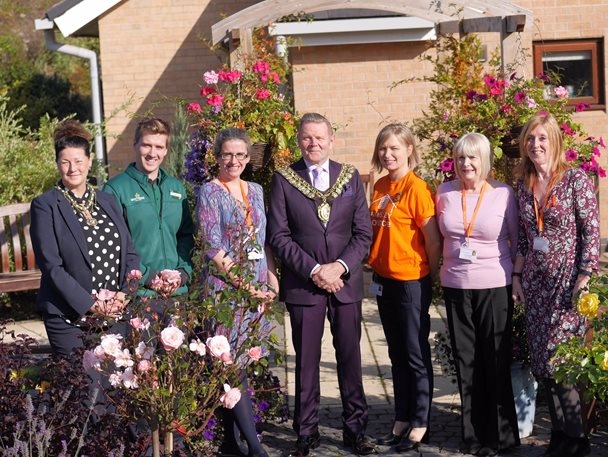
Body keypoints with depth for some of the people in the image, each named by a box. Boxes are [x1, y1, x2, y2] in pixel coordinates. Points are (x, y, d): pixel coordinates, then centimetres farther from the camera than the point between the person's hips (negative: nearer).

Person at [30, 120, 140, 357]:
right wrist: (89, 304, -16)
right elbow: (51, 265, -10)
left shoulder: (108, 201, 13)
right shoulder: (45, 206, -2)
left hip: (116, 314, 4)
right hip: (69, 319, -4)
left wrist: (125, 295, -4)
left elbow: (130, 253, 12)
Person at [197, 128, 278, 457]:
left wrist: (271, 278, 5)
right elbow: (214, 248, -11)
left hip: (256, 287, 6)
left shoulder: (255, 191, 13)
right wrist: (245, 285, -14)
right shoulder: (209, 192, -5)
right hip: (224, 286, -5)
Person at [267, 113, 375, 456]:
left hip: (347, 282, 2)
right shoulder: (284, 180, 1)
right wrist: (313, 270, -12)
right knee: (307, 360, 5)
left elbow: (364, 232, 4)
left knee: (350, 357, 6)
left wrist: (340, 266, -11)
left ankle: (355, 429, 17)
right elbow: (278, 235, -4)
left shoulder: (351, 177, 7)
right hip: (303, 283, -1)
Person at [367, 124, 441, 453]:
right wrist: (374, 263, 8)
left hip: (411, 281, -7)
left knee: (416, 355, 3)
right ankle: (402, 420, 26)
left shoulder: (417, 188, -14)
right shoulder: (380, 186, 8)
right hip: (384, 280, 7)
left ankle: (420, 425, 14)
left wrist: (431, 278, -3)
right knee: (397, 355, 15)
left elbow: (433, 240, -12)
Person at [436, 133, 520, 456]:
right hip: (455, 285, 3)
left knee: (496, 361, 3)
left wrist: (517, 277, 2)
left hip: (494, 287, -3)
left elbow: (517, 239, 4)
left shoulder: (503, 194, -4)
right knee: (465, 360, 8)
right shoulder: (445, 192, 3)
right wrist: (442, 268, 12)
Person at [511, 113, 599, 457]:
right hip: (535, 283, 6)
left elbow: (592, 232, -9)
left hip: (567, 281, -6)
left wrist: (584, 279, -14)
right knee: (541, 362, 5)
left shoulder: (576, 180, -7)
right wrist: (517, 276, 11)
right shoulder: (524, 185, 9)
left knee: (558, 359, -9)